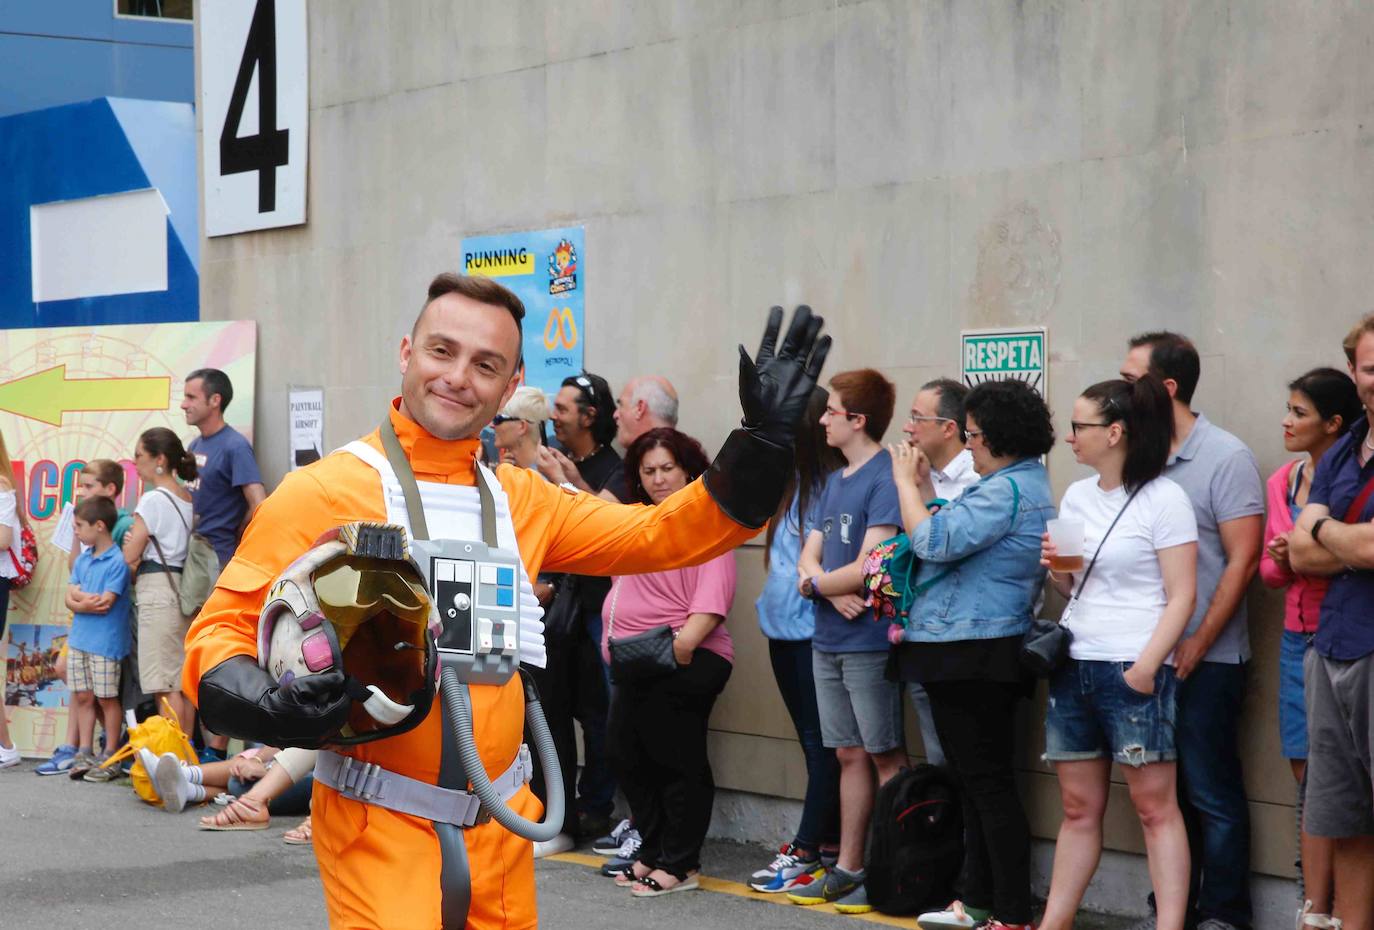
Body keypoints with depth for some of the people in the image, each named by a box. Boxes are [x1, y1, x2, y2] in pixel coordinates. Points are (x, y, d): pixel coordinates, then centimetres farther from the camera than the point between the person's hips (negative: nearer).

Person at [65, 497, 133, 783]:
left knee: (107, 698, 1)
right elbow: (70, 597, 6)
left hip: (105, 642, -7)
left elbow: (105, 603, -17)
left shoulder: (117, 561, -12)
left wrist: (80, 598, -5)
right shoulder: (82, 560, 11)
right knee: (82, 697, 10)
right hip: (79, 639, 7)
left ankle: (110, 757, 8)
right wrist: (88, 601, -12)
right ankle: (85, 753, 17)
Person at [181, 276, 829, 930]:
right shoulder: (324, 491, -9)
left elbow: (664, 536, 11)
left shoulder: (522, 500, 8)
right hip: (378, 826, -5)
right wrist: (261, 706, -28)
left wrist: (765, 437, 1)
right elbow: (224, 627, -7)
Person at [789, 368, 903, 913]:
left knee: (886, 755, -1)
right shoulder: (835, 481, 14)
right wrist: (834, 592, -10)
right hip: (828, 640, 8)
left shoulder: (885, 478, -12)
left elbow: (868, 568, -19)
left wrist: (815, 583, -3)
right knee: (850, 755, 12)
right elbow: (808, 558, 11)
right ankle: (848, 869, 18)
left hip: (869, 642, -8)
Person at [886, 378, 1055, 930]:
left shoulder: (1006, 490, -17)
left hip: (973, 657, -11)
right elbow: (952, 539, 17)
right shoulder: (1026, 484, 17)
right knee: (977, 781, 16)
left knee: (986, 782, -7)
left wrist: (905, 482, -10)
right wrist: (925, 488, 13)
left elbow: (934, 542, -23)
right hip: (969, 656, 11)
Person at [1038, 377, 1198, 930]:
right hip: (1073, 667, 7)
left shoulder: (1163, 499, -7)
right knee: (1078, 808, 11)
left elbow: (1182, 597, -10)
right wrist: (1056, 569, 1)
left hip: (1133, 671, -6)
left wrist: (1147, 666, -18)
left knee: (1155, 805, -6)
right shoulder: (1076, 497, 13)